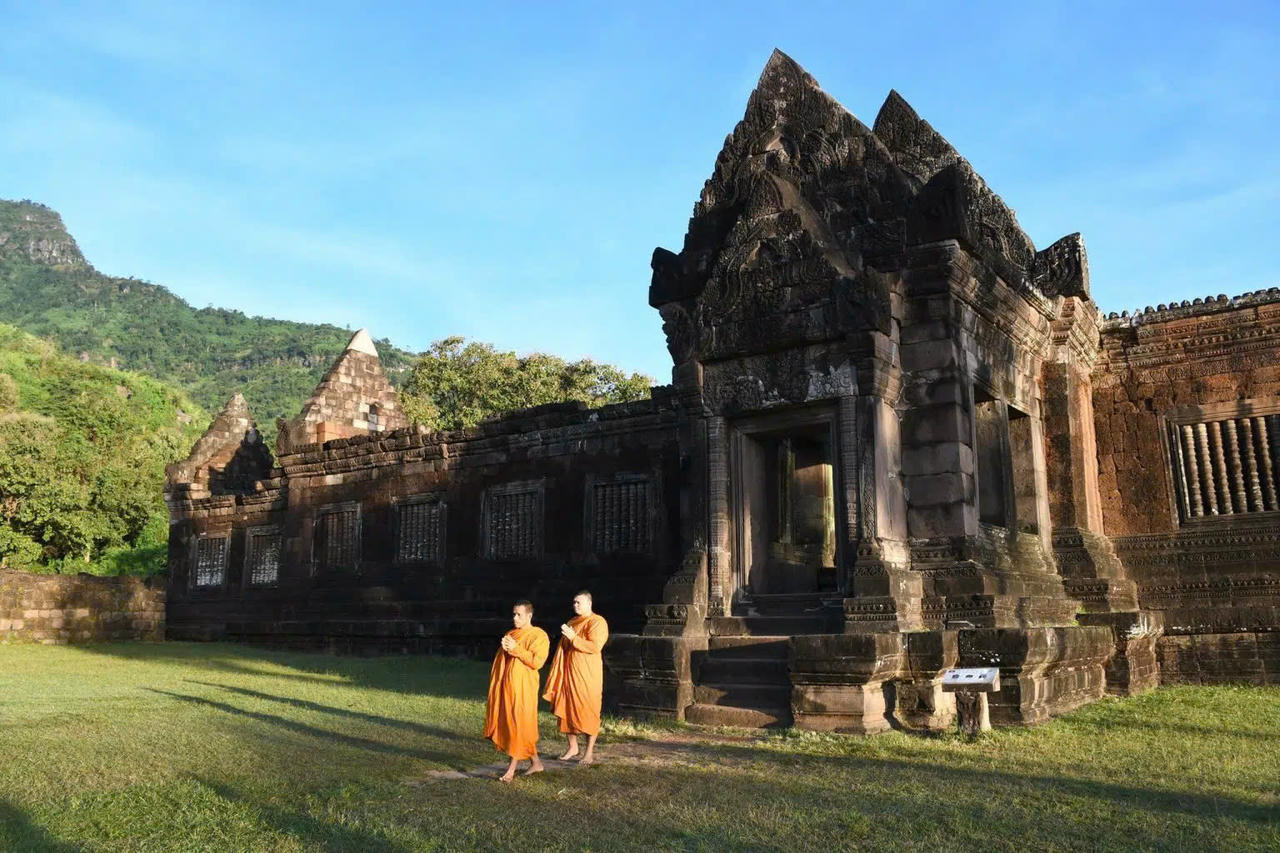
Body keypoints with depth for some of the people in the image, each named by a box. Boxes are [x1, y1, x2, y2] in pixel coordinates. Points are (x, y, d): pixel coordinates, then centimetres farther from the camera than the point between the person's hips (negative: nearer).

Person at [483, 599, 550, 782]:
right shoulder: (510, 634, 16)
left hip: (523, 687, -7)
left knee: (519, 725, -6)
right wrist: (504, 648, 0)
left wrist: (516, 649, -19)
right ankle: (536, 762, 19)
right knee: (506, 724, 8)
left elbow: (537, 661, -17)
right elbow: (499, 660, 22)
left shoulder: (539, 636, -6)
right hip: (505, 685, 7)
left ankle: (512, 767, -1)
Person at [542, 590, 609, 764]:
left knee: (588, 712, -4)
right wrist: (556, 674, 14)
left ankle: (590, 752, 4)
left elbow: (595, 646, -20)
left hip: (587, 676, -7)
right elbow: (562, 650, 19)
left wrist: (573, 637, -21)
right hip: (568, 674, 7)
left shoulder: (597, 622, -7)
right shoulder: (571, 623, 17)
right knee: (567, 709, 9)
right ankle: (572, 747, 22)